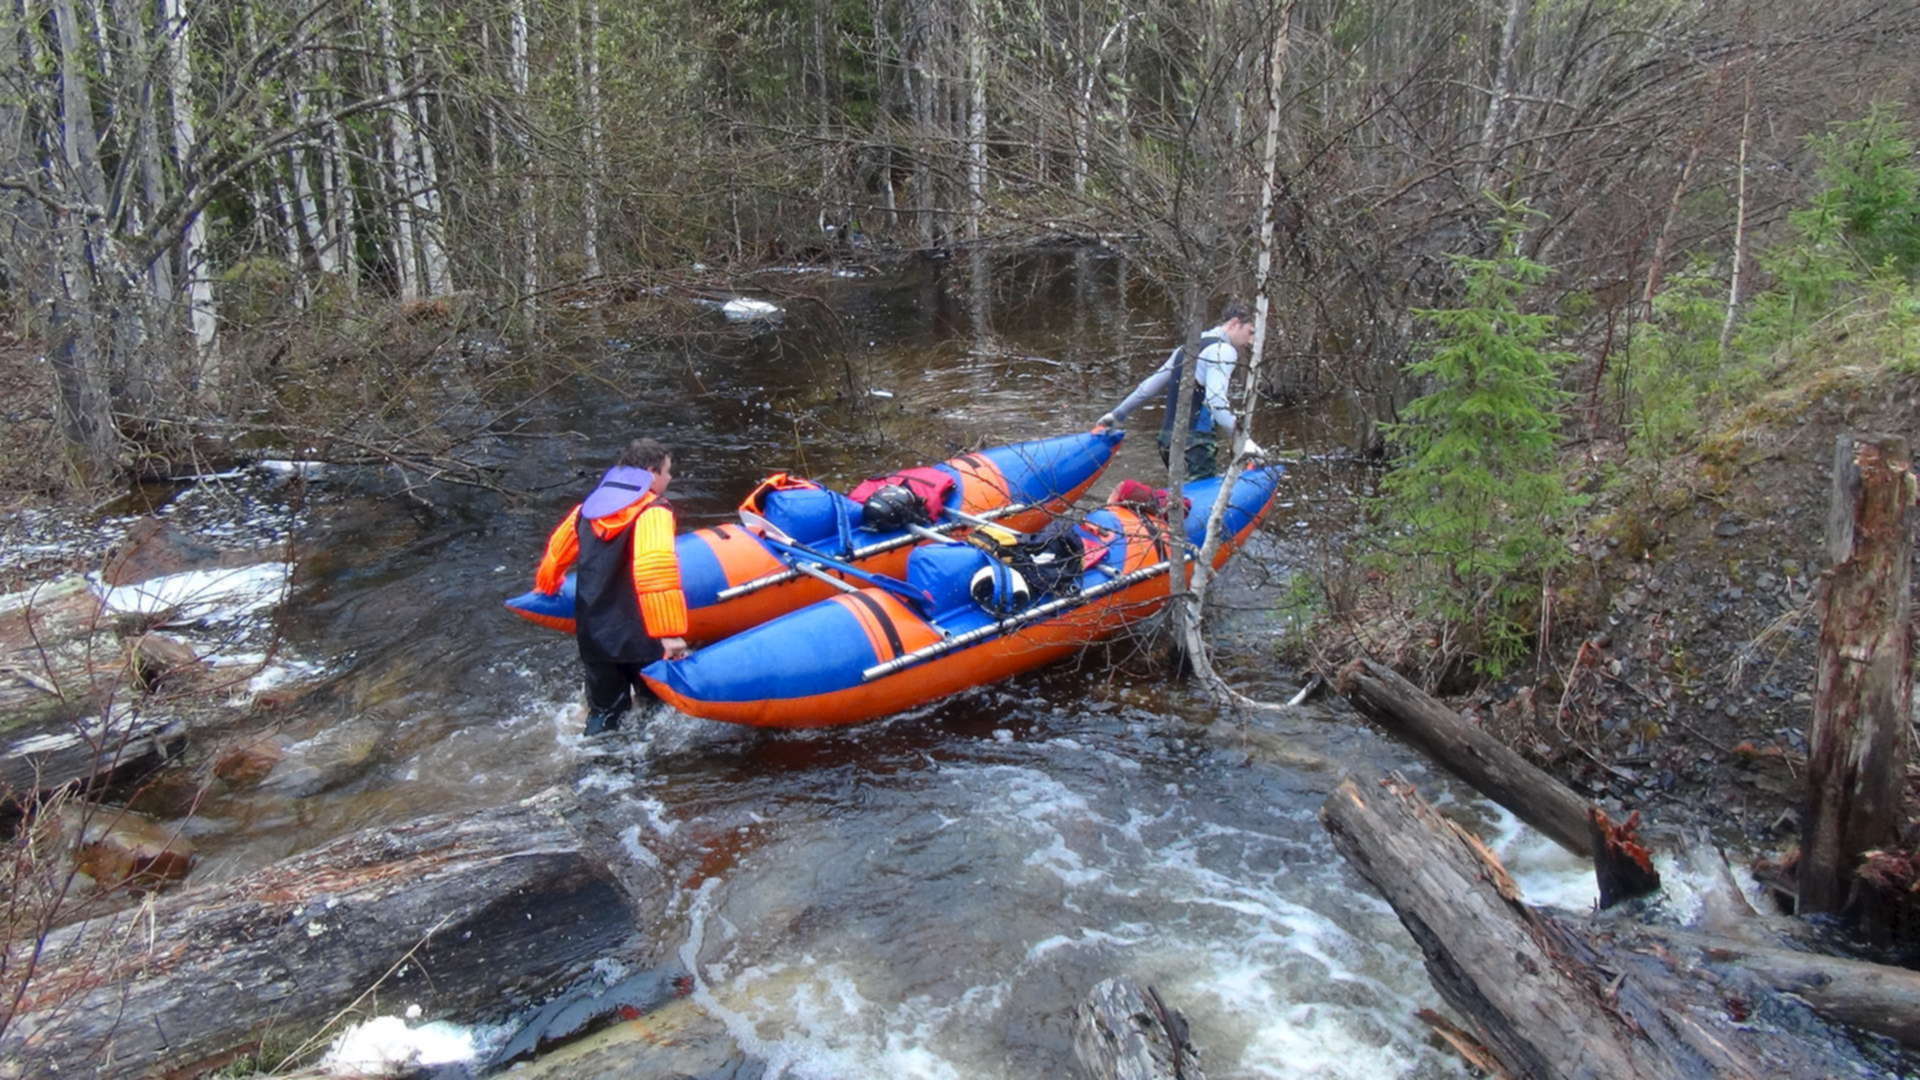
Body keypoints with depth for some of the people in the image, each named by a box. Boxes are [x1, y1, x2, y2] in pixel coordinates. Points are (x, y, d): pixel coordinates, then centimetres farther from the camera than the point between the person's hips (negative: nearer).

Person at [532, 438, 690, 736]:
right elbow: (656, 570, -32)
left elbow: (556, 551, 20)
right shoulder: (653, 512, -15)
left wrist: (546, 586, 42)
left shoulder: (588, 509, 6)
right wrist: (670, 632, -33)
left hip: (593, 636, 6)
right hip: (639, 637, -6)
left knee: (603, 712, 21)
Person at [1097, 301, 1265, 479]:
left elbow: (1150, 386, 25)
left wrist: (1118, 414, 33)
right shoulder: (1223, 350, -6)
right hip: (1194, 442, -9)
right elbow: (1215, 399, -21)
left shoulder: (1188, 347, 21)